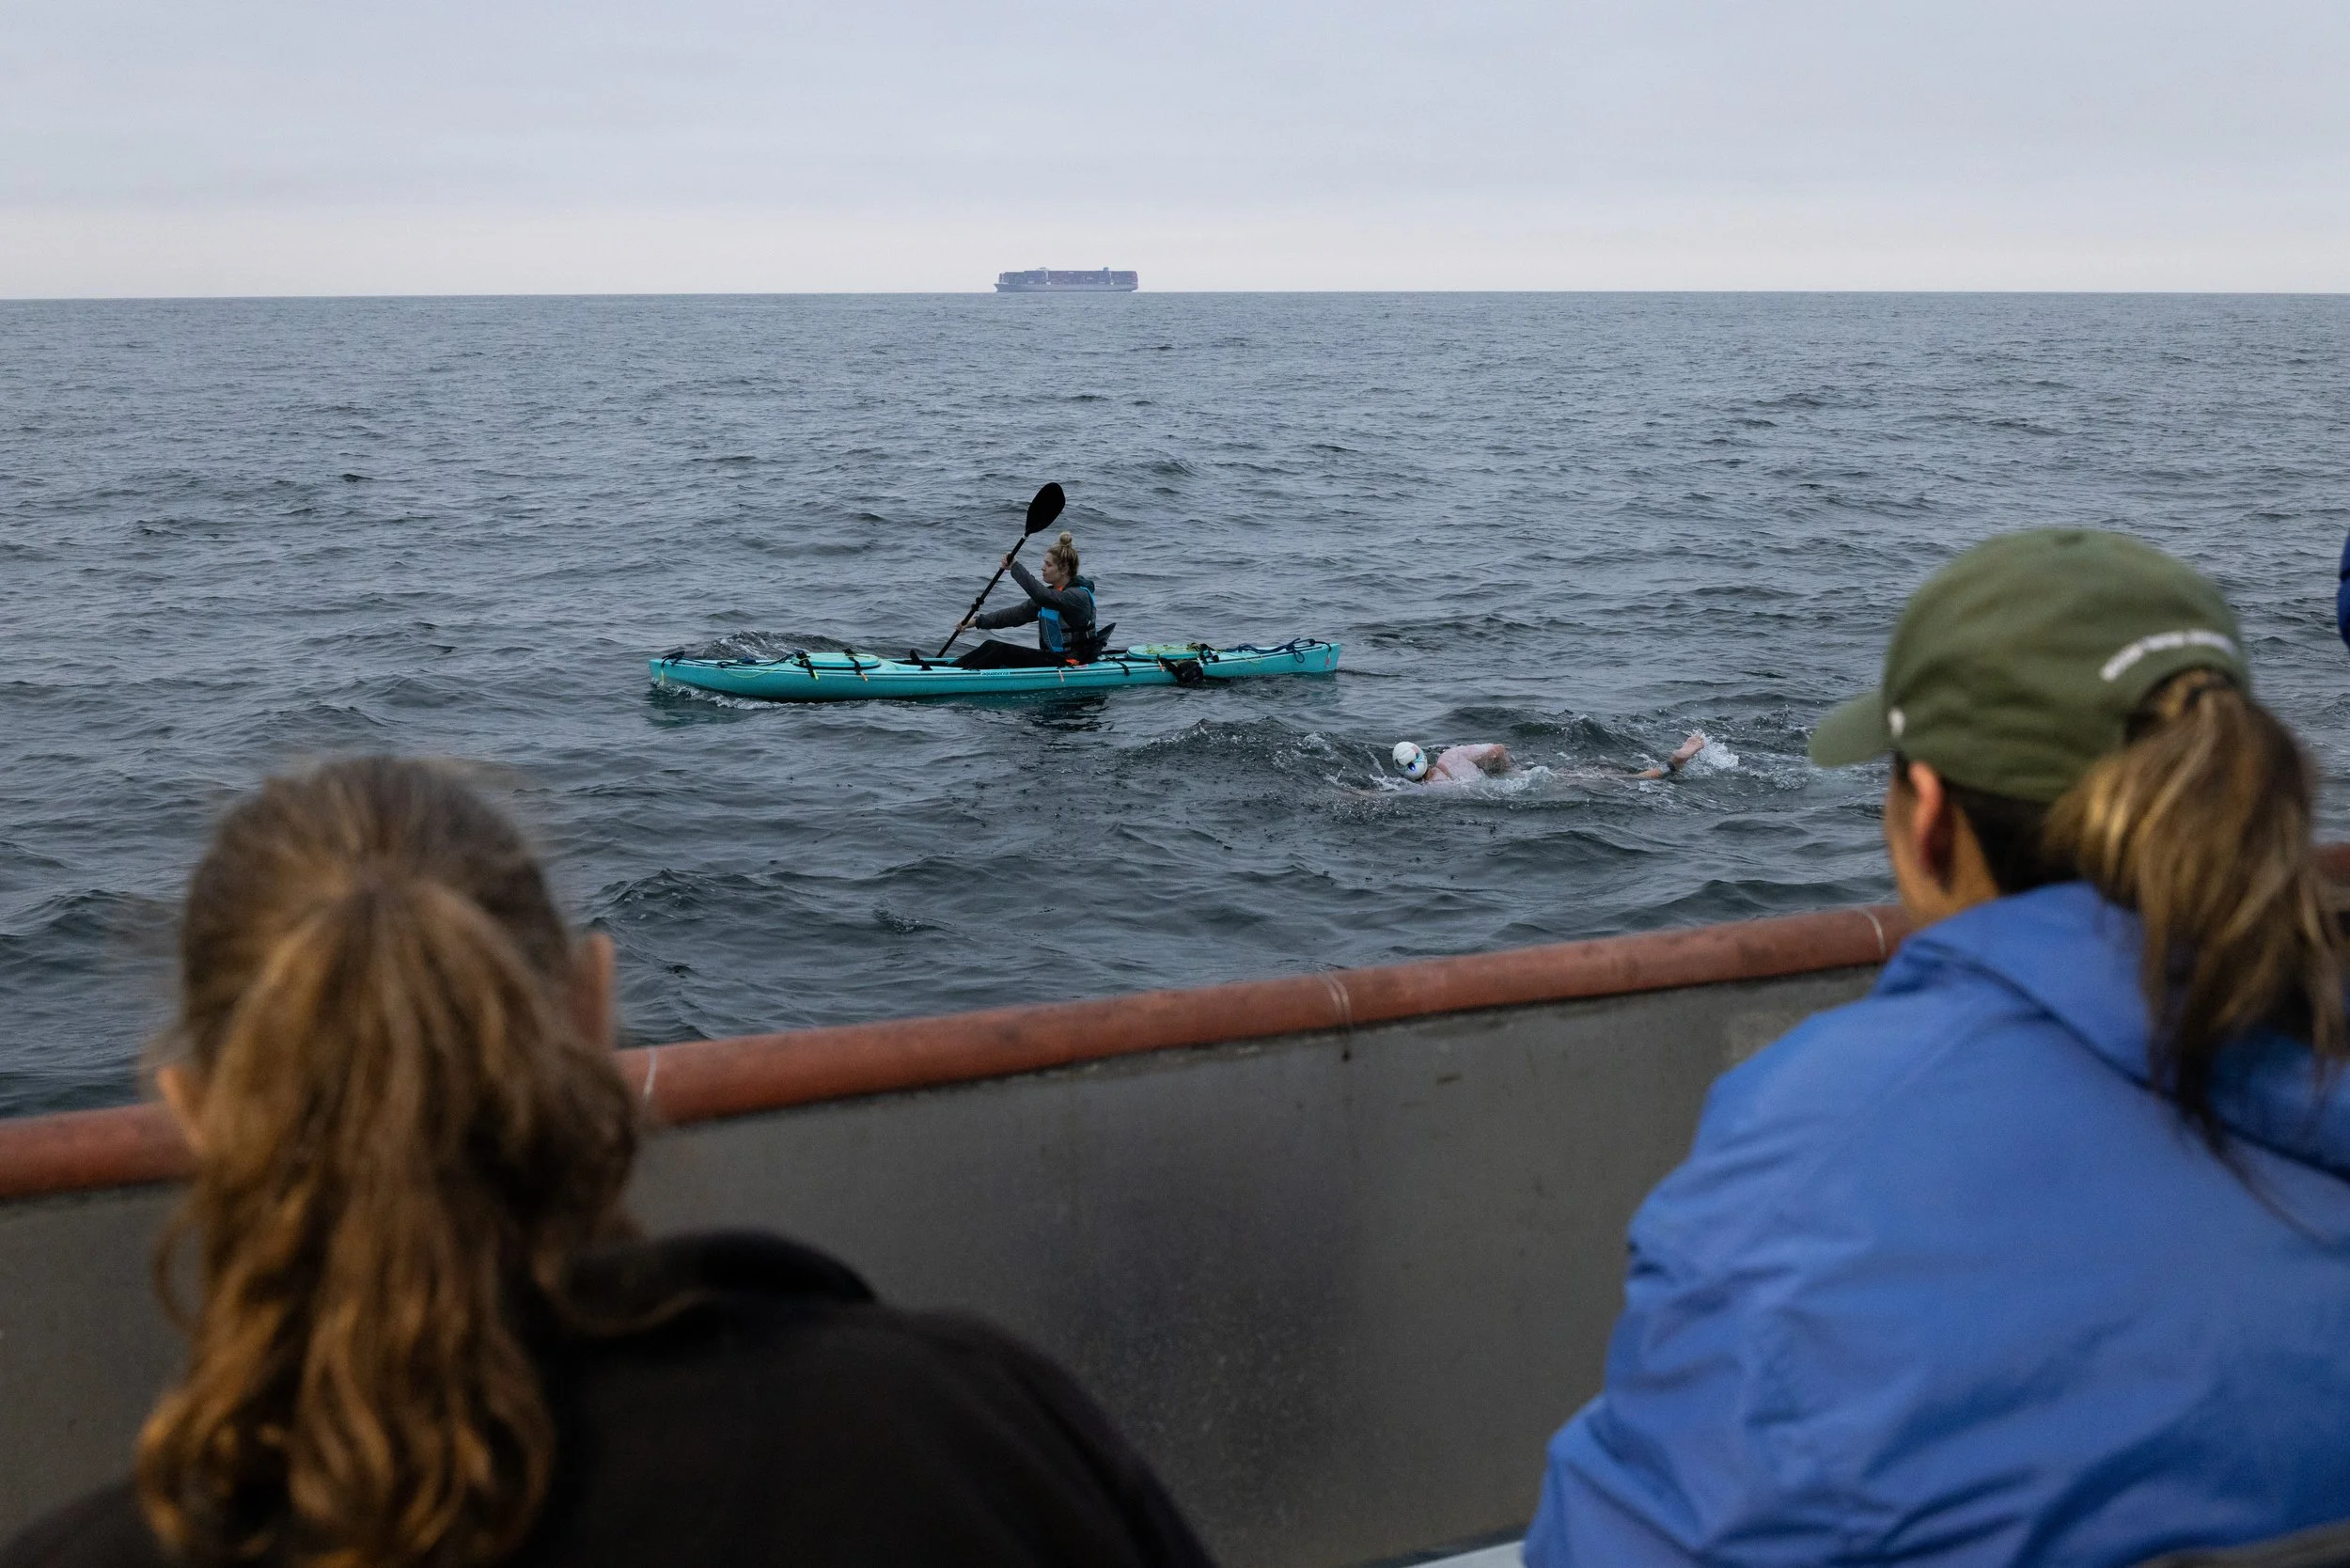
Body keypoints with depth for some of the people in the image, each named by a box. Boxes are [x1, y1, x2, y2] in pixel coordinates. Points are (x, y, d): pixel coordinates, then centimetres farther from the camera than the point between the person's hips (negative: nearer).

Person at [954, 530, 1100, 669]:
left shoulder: (1079, 596, -16)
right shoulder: (1051, 593, 12)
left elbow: (1040, 595, -31)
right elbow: (1018, 613, 9)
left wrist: (1015, 566, -24)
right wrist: (979, 621, 2)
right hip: (1050, 656, 9)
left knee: (1003, 651, -22)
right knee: (991, 645, -5)